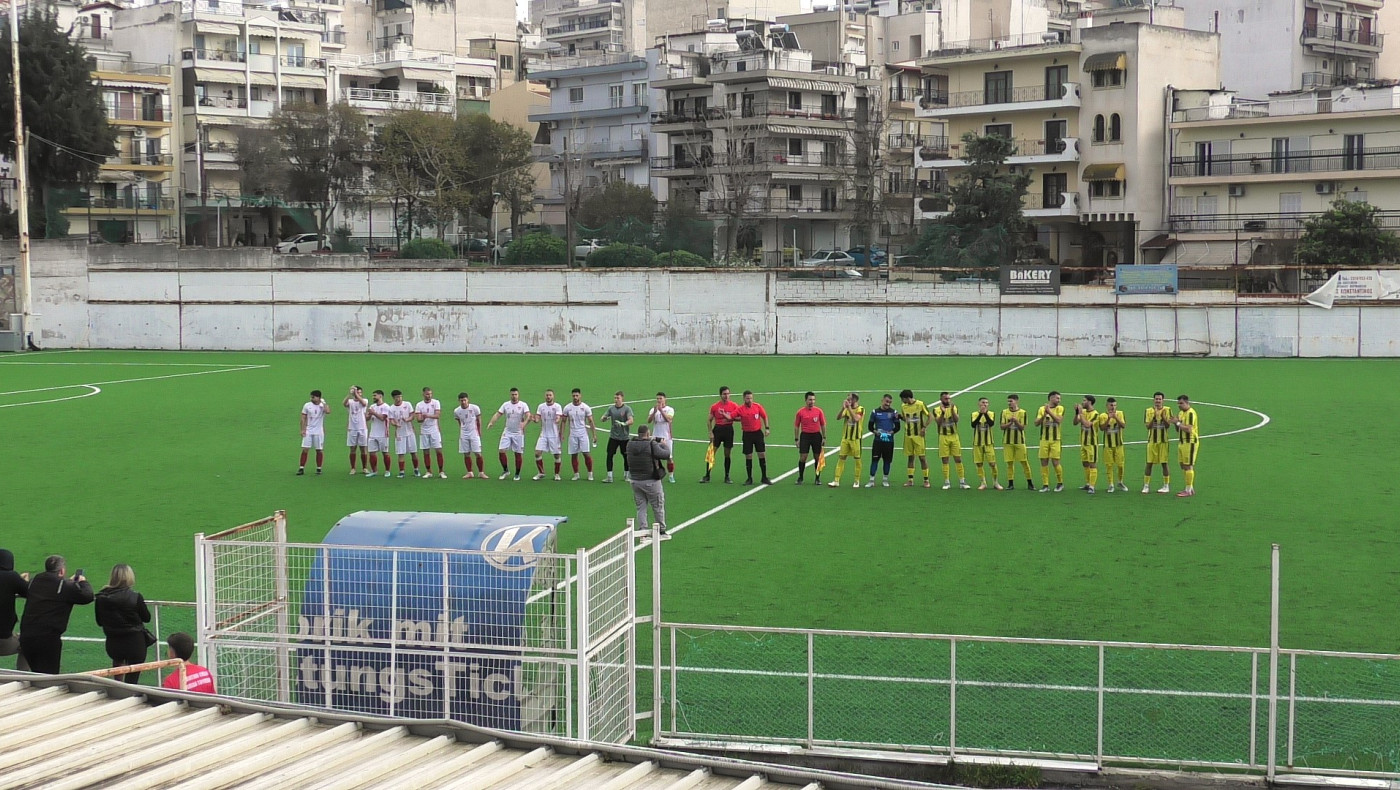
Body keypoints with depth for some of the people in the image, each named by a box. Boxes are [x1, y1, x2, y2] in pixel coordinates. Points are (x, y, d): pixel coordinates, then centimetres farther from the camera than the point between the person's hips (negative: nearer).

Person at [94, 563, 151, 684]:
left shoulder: (101, 597, -8)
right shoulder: (135, 597, -18)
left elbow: (99, 622, 5)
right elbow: (147, 618, -3)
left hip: (112, 644, 4)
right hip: (134, 642, -4)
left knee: (118, 659, 35)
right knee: (132, 678, 10)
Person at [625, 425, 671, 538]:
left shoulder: (630, 445, -3)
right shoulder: (652, 445, -18)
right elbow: (666, 454, -16)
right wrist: (665, 444, 5)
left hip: (635, 481, 5)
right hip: (650, 481, -5)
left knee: (640, 507, 13)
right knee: (658, 506, 11)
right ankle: (661, 531, 20)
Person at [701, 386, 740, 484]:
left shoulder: (734, 405, 1)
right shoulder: (714, 406, 0)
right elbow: (709, 420, 5)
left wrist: (731, 417, -15)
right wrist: (710, 432, -4)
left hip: (729, 429, 1)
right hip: (718, 429, 0)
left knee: (727, 454, 6)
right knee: (710, 454, -3)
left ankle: (727, 477, 14)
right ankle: (707, 476, 3)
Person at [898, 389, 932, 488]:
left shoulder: (920, 404, -10)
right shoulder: (903, 406, 6)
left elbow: (929, 416, -3)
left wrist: (924, 427, -12)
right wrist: (900, 417, -4)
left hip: (918, 435, -5)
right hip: (908, 435, 5)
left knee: (922, 457, -2)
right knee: (910, 457, 8)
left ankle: (926, 480, 4)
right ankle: (910, 480, 12)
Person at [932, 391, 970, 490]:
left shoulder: (954, 408, 6)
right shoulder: (937, 409, 0)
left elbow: (956, 419, -11)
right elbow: (938, 422, -15)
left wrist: (952, 410, -24)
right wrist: (943, 412, -28)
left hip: (954, 436, 1)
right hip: (943, 437, -1)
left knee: (958, 459, 1)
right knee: (944, 460, 1)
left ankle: (962, 482, 5)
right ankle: (947, 482, 9)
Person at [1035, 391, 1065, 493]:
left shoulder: (1060, 408, 3)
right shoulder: (1041, 409, 6)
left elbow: (1059, 420, -14)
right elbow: (1036, 423, -2)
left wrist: (1049, 412, -21)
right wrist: (1044, 415, -17)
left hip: (1055, 440, -2)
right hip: (1044, 439, 2)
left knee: (1055, 462, -4)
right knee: (1044, 462, 1)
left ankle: (1060, 483, 15)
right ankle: (1045, 485, 8)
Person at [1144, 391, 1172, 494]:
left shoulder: (1167, 410, 0)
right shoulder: (1149, 410, 3)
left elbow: (1168, 426, -7)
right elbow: (1148, 426, -5)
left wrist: (1163, 417, -24)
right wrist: (1154, 417, -20)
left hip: (1163, 440, -1)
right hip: (1152, 440, 1)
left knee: (1164, 463, 3)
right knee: (1149, 463, 1)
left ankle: (1166, 486, 11)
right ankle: (1146, 486, 6)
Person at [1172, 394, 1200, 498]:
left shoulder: (1190, 413, -15)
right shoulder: (1181, 413, 15)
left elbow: (1188, 429, -24)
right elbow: (1178, 429, 20)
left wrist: (1178, 423, -17)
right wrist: (1175, 423, 1)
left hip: (1190, 442, -10)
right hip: (1182, 442, 10)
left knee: (1188, 466, -7)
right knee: (1183, 466, 12)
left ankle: (1189, 490, -4)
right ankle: (1190, 488, 20)